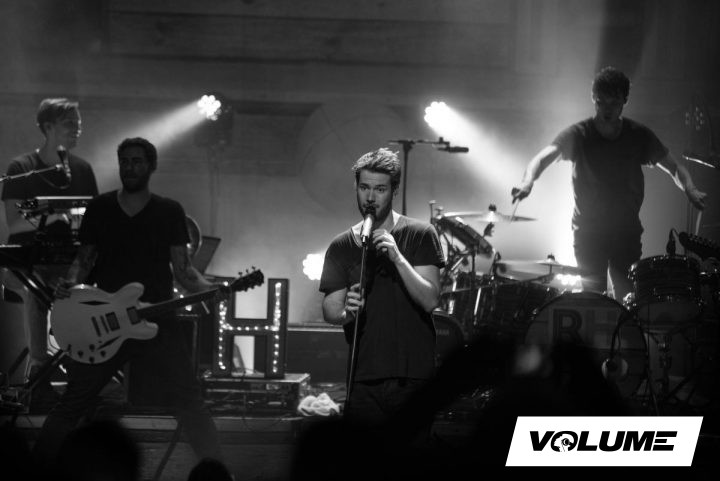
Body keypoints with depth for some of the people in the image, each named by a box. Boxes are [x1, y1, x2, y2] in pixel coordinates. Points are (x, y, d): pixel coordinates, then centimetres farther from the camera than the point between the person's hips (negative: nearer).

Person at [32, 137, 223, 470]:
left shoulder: (169, 211, 5)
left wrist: (205, 288, -15)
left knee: (189, 399, -6)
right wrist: (71, 282, -9)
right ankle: (41, 465, 13)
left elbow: (181, 267, 4)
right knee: (75, 399, 2)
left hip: (157, 320, -1)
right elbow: (85, 258, 12)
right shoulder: (99, 208, 8)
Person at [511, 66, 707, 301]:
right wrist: (527, 183, -44)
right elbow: (543, 157, -22)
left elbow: (674, 167, 6)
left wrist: (690, 190, -16)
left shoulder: (639, 136, -2)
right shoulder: (578, 135, -9)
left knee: (627, 298, -6)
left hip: (627, 230, 2)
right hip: (588, 229, -2)